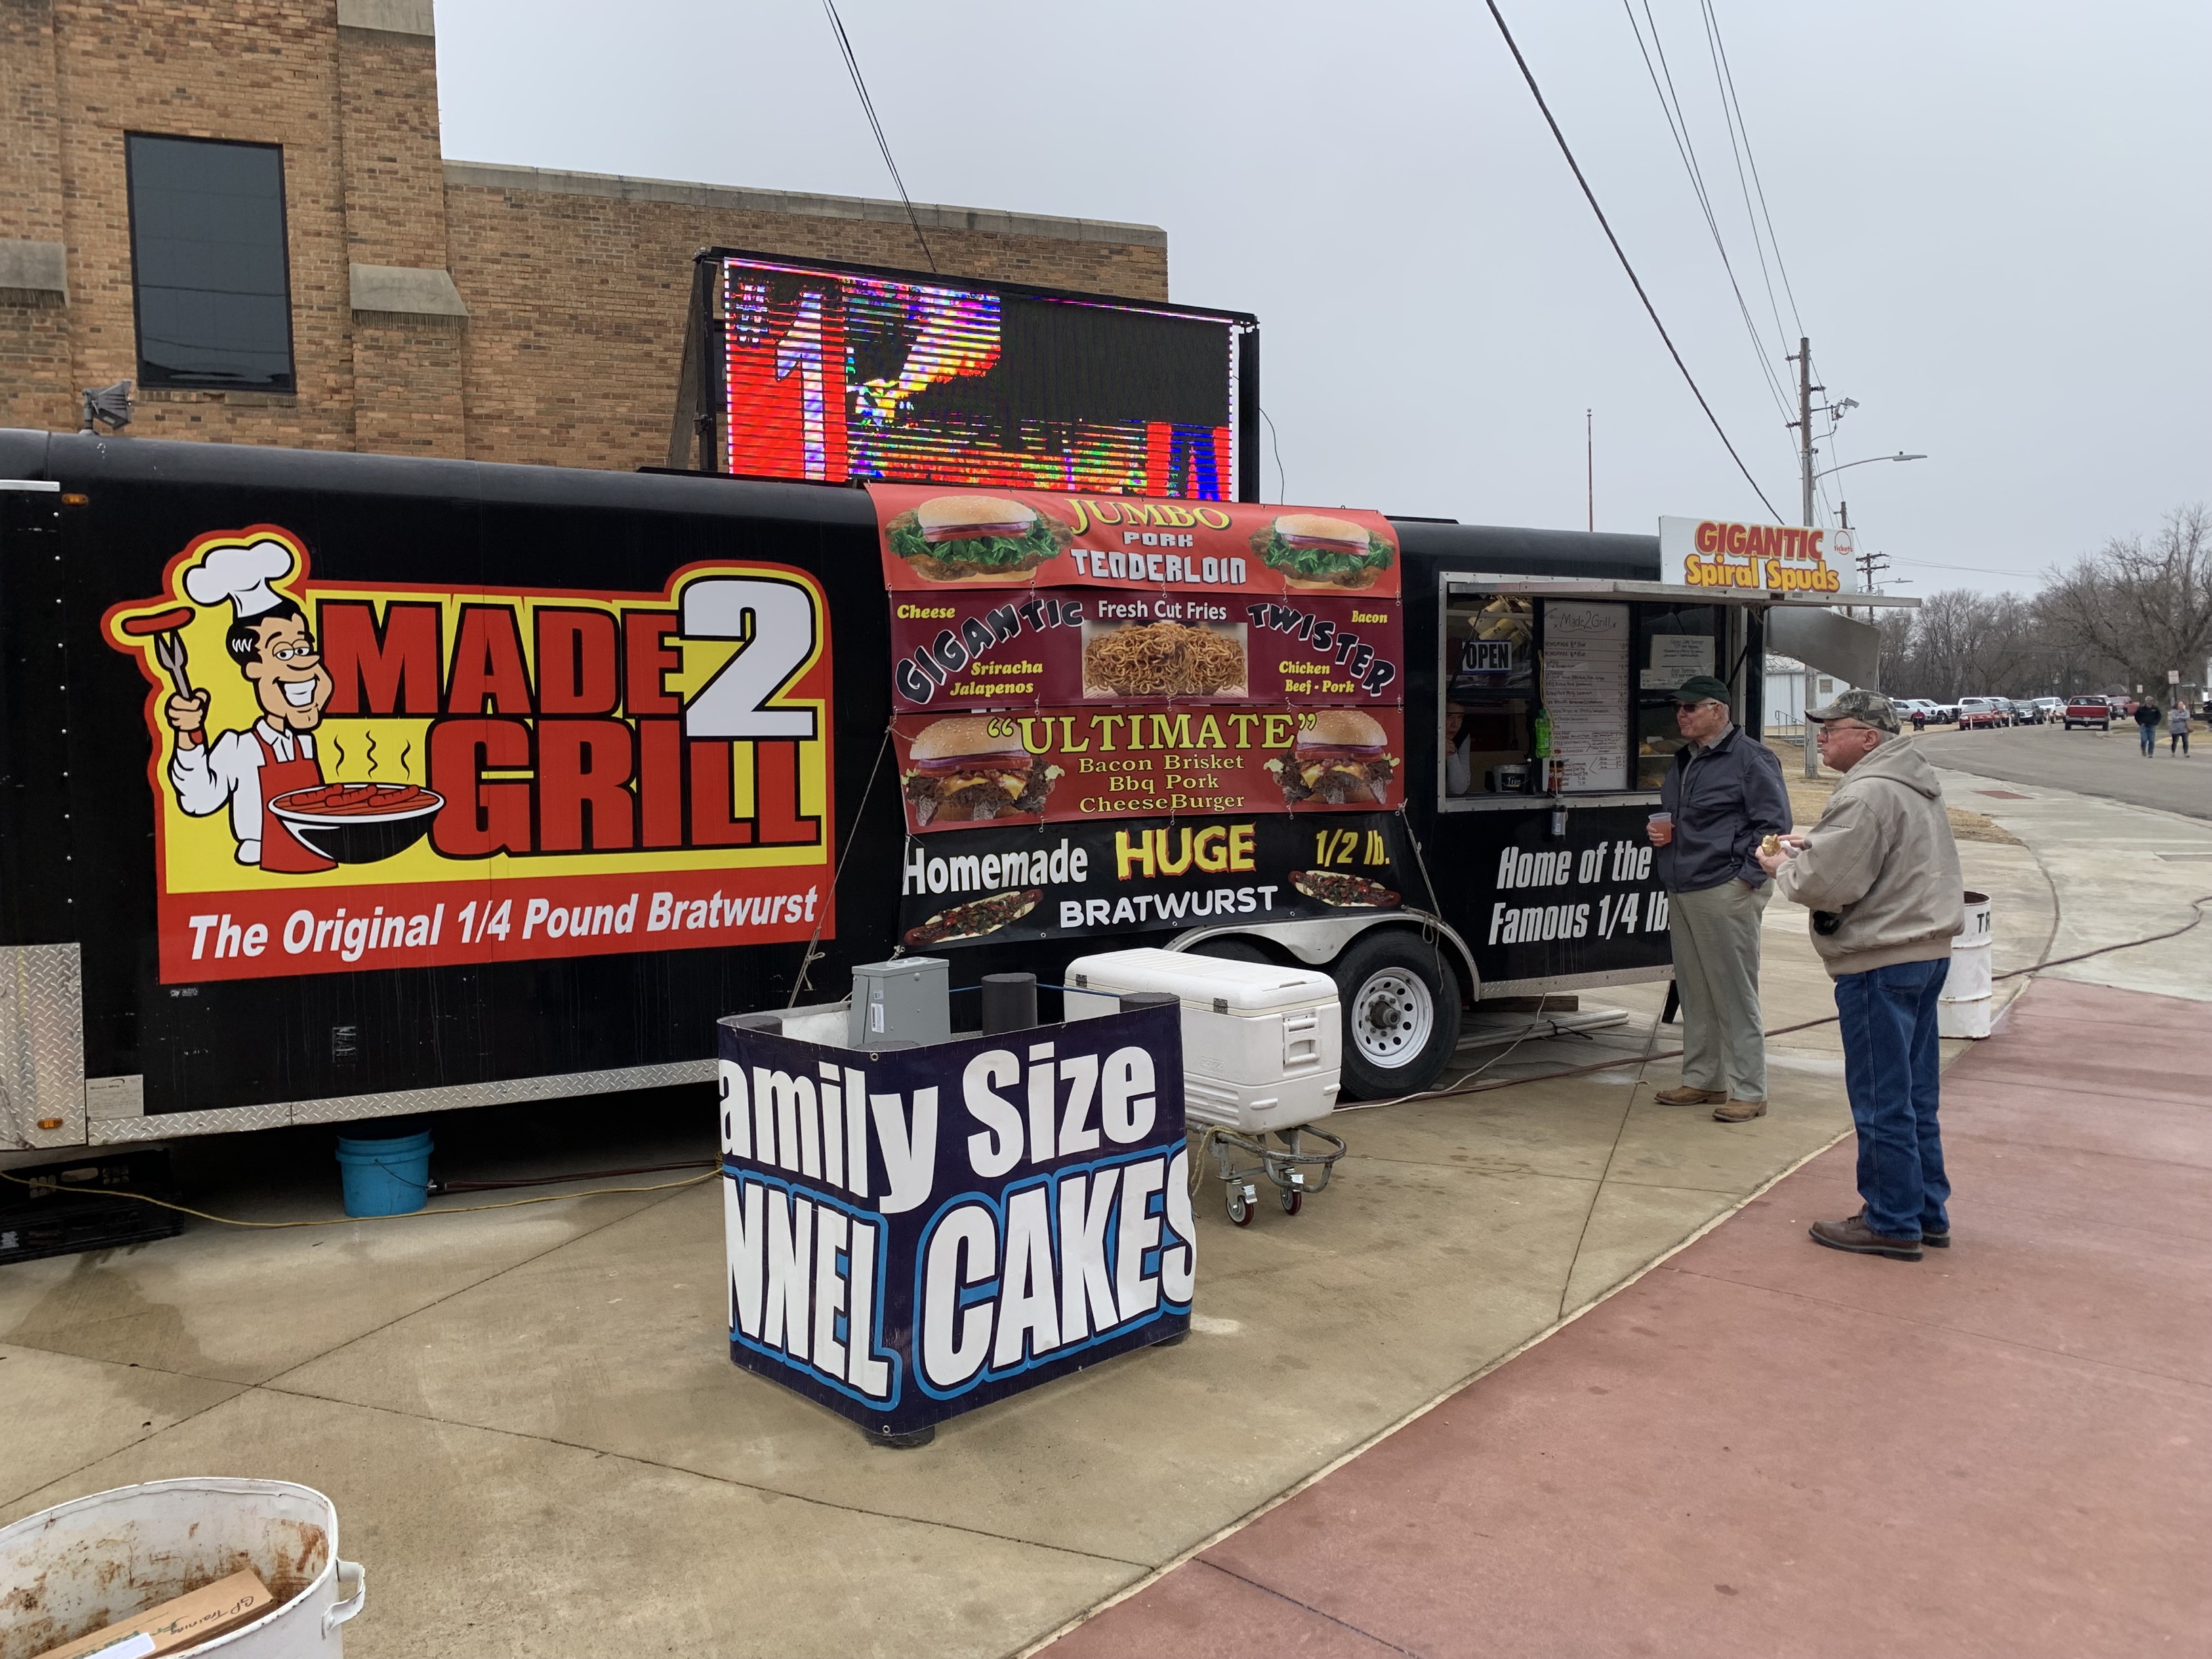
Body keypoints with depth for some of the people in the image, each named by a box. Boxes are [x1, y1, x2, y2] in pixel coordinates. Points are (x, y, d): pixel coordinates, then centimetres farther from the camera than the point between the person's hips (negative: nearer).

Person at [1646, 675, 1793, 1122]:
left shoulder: (1750, 758, -8)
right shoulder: (1683, 761, 19)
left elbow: (1774, 823, -11)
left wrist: (1746, 876, -15)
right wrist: (1659, 830, 10)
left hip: (1726, 892, -9)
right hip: (1681, 892, 9)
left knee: (1735, 994, -4)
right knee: (1694, 994, 13)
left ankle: (1748, 1092, 2)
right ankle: (1702, 1081, 24)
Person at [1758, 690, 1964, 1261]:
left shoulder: (1867, 795, -19)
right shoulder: (1915, 784, 15)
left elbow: (1827, 885, -22)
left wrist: (1784, 869, -2)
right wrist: (1812, 847, 10)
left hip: (1881, 962, -10)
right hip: (1927, 950, 10)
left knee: (1882, 1100, -1)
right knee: (1916, 1094, 17)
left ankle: (1892, 1224, 8)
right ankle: (1928, 1213, 25)